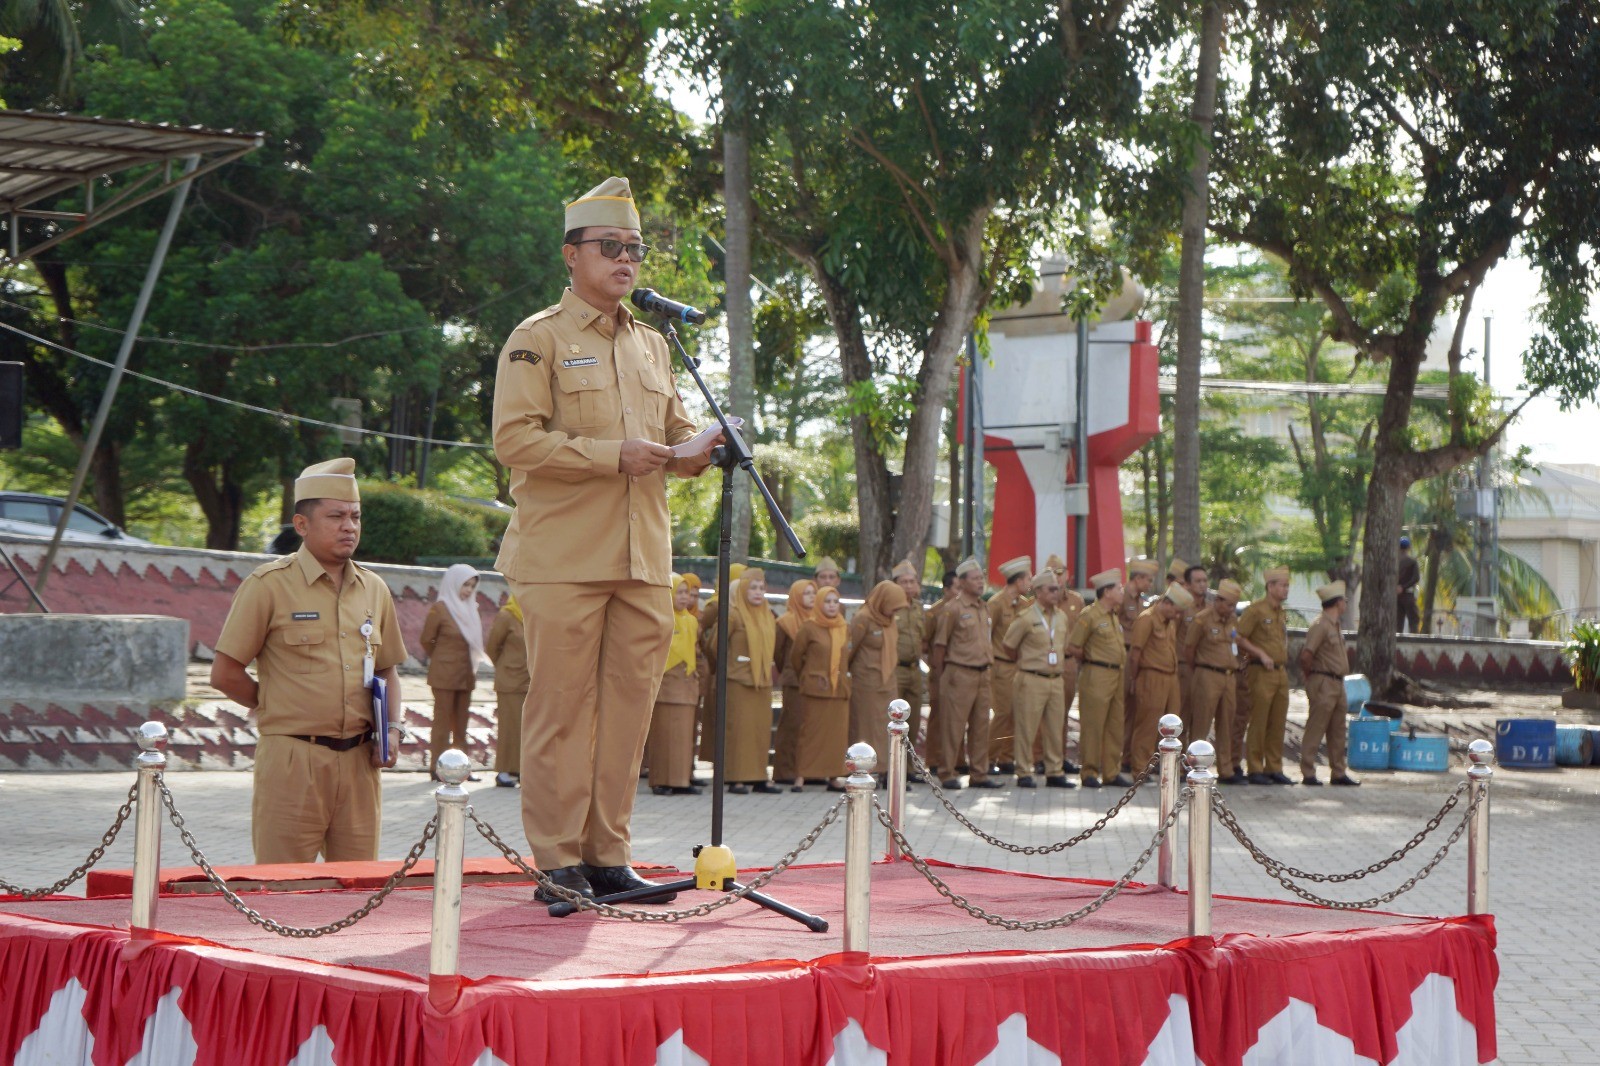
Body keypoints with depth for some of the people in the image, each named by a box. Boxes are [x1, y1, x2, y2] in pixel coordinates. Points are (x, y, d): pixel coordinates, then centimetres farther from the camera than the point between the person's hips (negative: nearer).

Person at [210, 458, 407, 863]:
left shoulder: (374, 589, 14)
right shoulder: (269, 585, -3)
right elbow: (225, 674, -2)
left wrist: (391, 727, 7)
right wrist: (282, 710, 2)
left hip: (359, 762, 5)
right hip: (292, 760, -5)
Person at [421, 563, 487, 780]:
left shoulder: (469, 609, 10)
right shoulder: (440, 608, -10)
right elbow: (427, 640, -4)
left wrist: (471, 668, 8)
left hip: (465, 674, 6)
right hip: (444, 673, -6)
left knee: (461, 723, 9)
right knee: (443, 721, -3)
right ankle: (437, 768, 1)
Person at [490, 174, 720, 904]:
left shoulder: (652, 345, 20)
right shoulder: (538, 341, 0)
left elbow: (672, 434, 26)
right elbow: (514, 439, -11)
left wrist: (697, 451, 2)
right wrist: (611, 455, -16)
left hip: (643, 561, 6)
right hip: (564, 559, -6)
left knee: (628, 708, 5)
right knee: (561, 709, -4)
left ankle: (607, 855, 12)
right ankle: (558, 863, 1)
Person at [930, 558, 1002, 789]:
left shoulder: (984, 609, 13)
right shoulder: (952, 610, -9)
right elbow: (940, 644, -7)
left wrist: (988, 661, 15)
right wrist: (940, 674, -5)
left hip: (982, 674, 7)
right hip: (960, 674, -7)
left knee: (981, 726, 9)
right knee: (954, 726, -3)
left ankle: (980, 774, 15)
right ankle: (949, 775, 2)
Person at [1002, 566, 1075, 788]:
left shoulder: (1062, 617, 9)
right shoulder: (1026, 618, -9)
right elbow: (1009, 645, 0)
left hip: (1056, 680, 6)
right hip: (1032, 680, -6)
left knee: (1056, 728, 7)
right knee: (1027, 728, -2)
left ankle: (1054, 772, 14)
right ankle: (1024, 774, 4)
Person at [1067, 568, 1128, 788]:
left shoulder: (1113, 616, 16)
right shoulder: (1089, 615, -10)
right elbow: (1072, 647, -11)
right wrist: (1090, 660, 2)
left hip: (1116, 676, 8)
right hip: (1096, 677, -8)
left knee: (1115, 726, 9)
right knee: (1092, 726, -4)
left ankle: (1111, 770, 15)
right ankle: (1089, 772, 0)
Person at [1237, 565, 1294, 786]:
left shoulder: (1282, 614, 18)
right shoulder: (1255, 610, -7)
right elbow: (1240, 639, -11)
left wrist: (1283, 664, 15)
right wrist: (1261, 654, -17)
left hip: (1281, 672, 8)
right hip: (1262, 672, -8)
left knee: (1278, 723, 8)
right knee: (1258, 723, -5)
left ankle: (1274, 768, 13)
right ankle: (1255, 770, -2)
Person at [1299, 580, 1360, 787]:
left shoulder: (1335, 626, 16)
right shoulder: (1320, 626, -14)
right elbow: (1306, 655, -23)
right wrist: (1310, 675, -9)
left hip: (1337, 683, 10)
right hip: (1323, 683, -10)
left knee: (1338, 730, 12)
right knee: (1316, 730, -6)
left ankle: (1338, 773, 18)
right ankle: (1308, 773, -4)